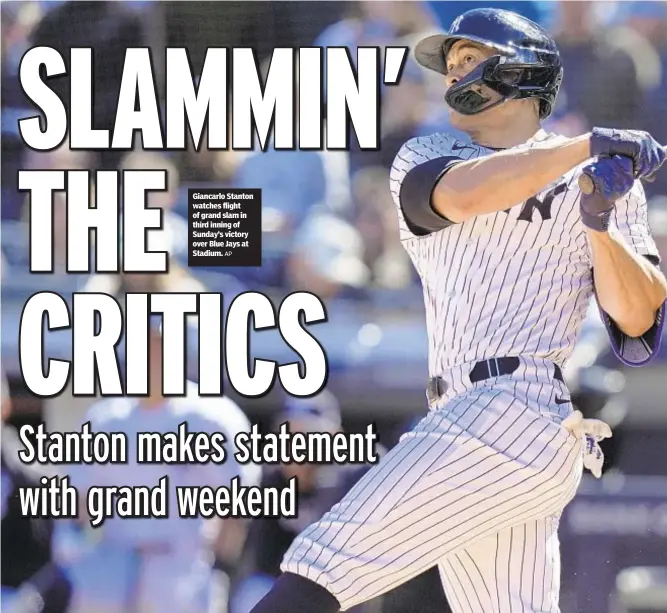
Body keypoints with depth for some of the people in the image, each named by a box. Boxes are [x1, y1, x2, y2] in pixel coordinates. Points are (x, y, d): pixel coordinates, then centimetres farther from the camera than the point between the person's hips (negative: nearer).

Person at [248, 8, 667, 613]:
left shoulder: (606, 179, 9)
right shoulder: (423, 158, 18)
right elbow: (459, 195, -6)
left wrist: (602, 225, -16)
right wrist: (591, 144, -7)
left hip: (522, 411, -6)